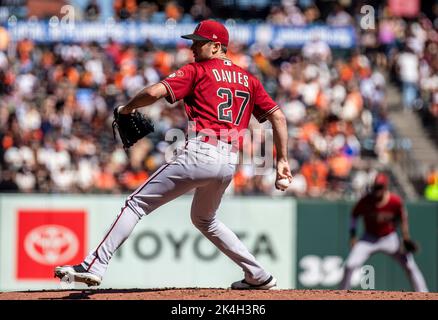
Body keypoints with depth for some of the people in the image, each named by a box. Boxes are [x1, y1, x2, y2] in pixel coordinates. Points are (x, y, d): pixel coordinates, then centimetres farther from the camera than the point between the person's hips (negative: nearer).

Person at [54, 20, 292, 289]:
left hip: (199, 154, -7)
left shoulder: (197, 71, 4)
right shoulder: (249, 80, 20)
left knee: (138, 203, -2)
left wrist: (127, 108, 8)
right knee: (205, 220, 30)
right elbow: (278, 116, 14)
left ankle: (94, 267, -11)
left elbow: (154, 92, -9)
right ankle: (259, 276, 26)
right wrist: (283, 160, 14)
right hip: (230, 163, 7)